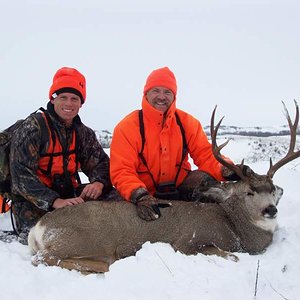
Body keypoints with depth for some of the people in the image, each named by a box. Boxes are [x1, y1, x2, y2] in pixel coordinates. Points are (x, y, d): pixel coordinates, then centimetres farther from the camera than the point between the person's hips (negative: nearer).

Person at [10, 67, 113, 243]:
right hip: (34, 204, -5)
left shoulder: (83, 133, 9)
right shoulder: (33, 127, -11)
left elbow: (100, 162, 5)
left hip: (70, 197, 6)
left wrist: (99, 182, -21)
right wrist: (55, 201, -31)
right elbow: (21, 174, -18)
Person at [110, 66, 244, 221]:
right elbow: (122, 172, -18)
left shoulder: (187, 122, -2)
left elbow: (206, 154, -5)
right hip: (147, 193, -1)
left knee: (206, 180, -24)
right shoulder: (127, 127, -12)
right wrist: (141, 196, -37)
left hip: (180, 186, 2)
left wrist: (228, 170, -28)